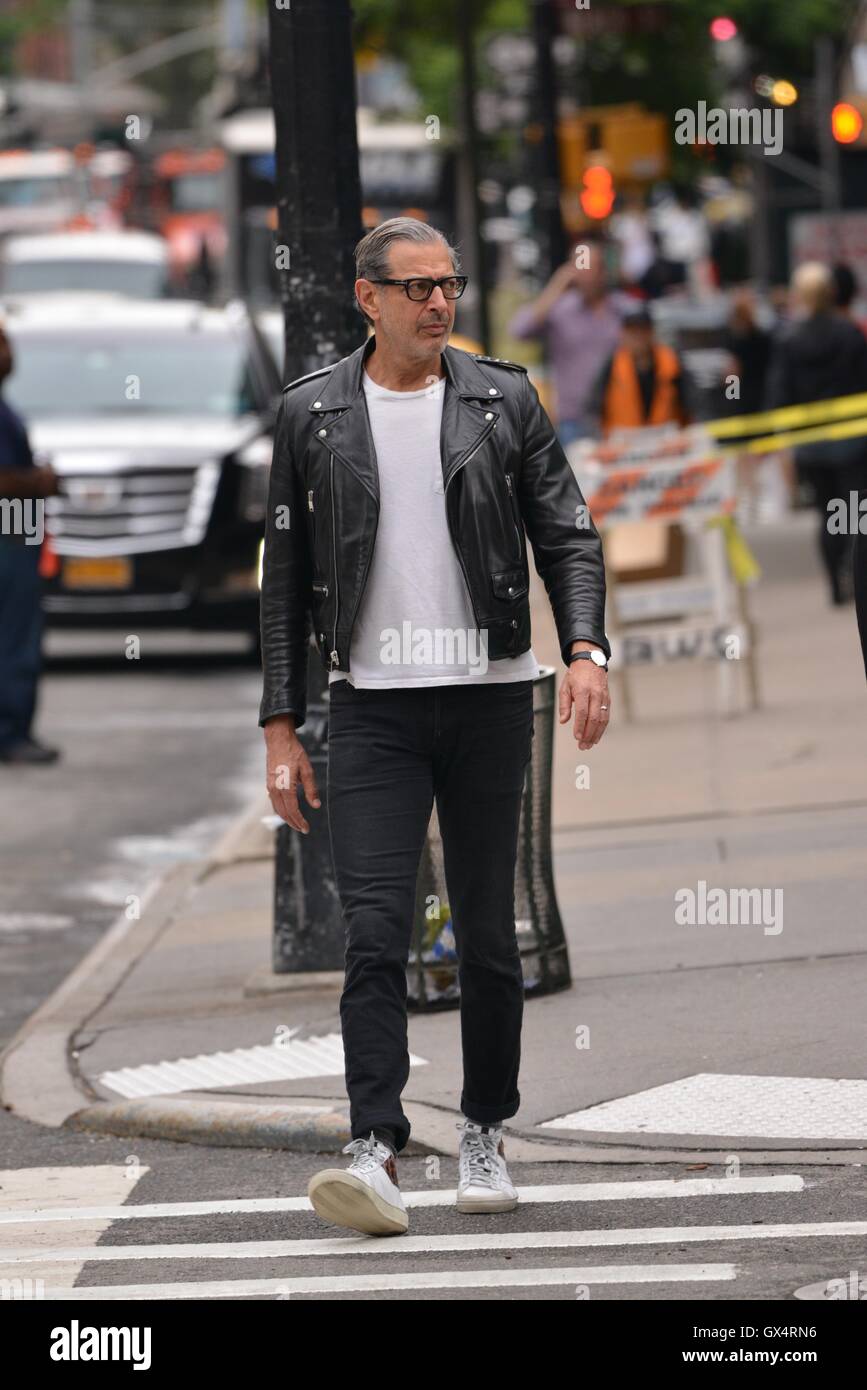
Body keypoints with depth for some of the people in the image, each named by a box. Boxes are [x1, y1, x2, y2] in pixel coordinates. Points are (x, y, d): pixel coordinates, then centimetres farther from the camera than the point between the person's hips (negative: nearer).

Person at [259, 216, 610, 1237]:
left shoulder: (504, 401, 5)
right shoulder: (312, 414, 5)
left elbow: (567, 536, 4)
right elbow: (287, 580, 8)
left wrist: (585, 651, -14)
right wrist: (281, 728, 3)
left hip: (488, 699, 1)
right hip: (372, 709, -1)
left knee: (487, 935, 7)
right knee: (374, 933, -13)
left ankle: (485, 1134, 22)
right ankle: (375, 1149, -18)